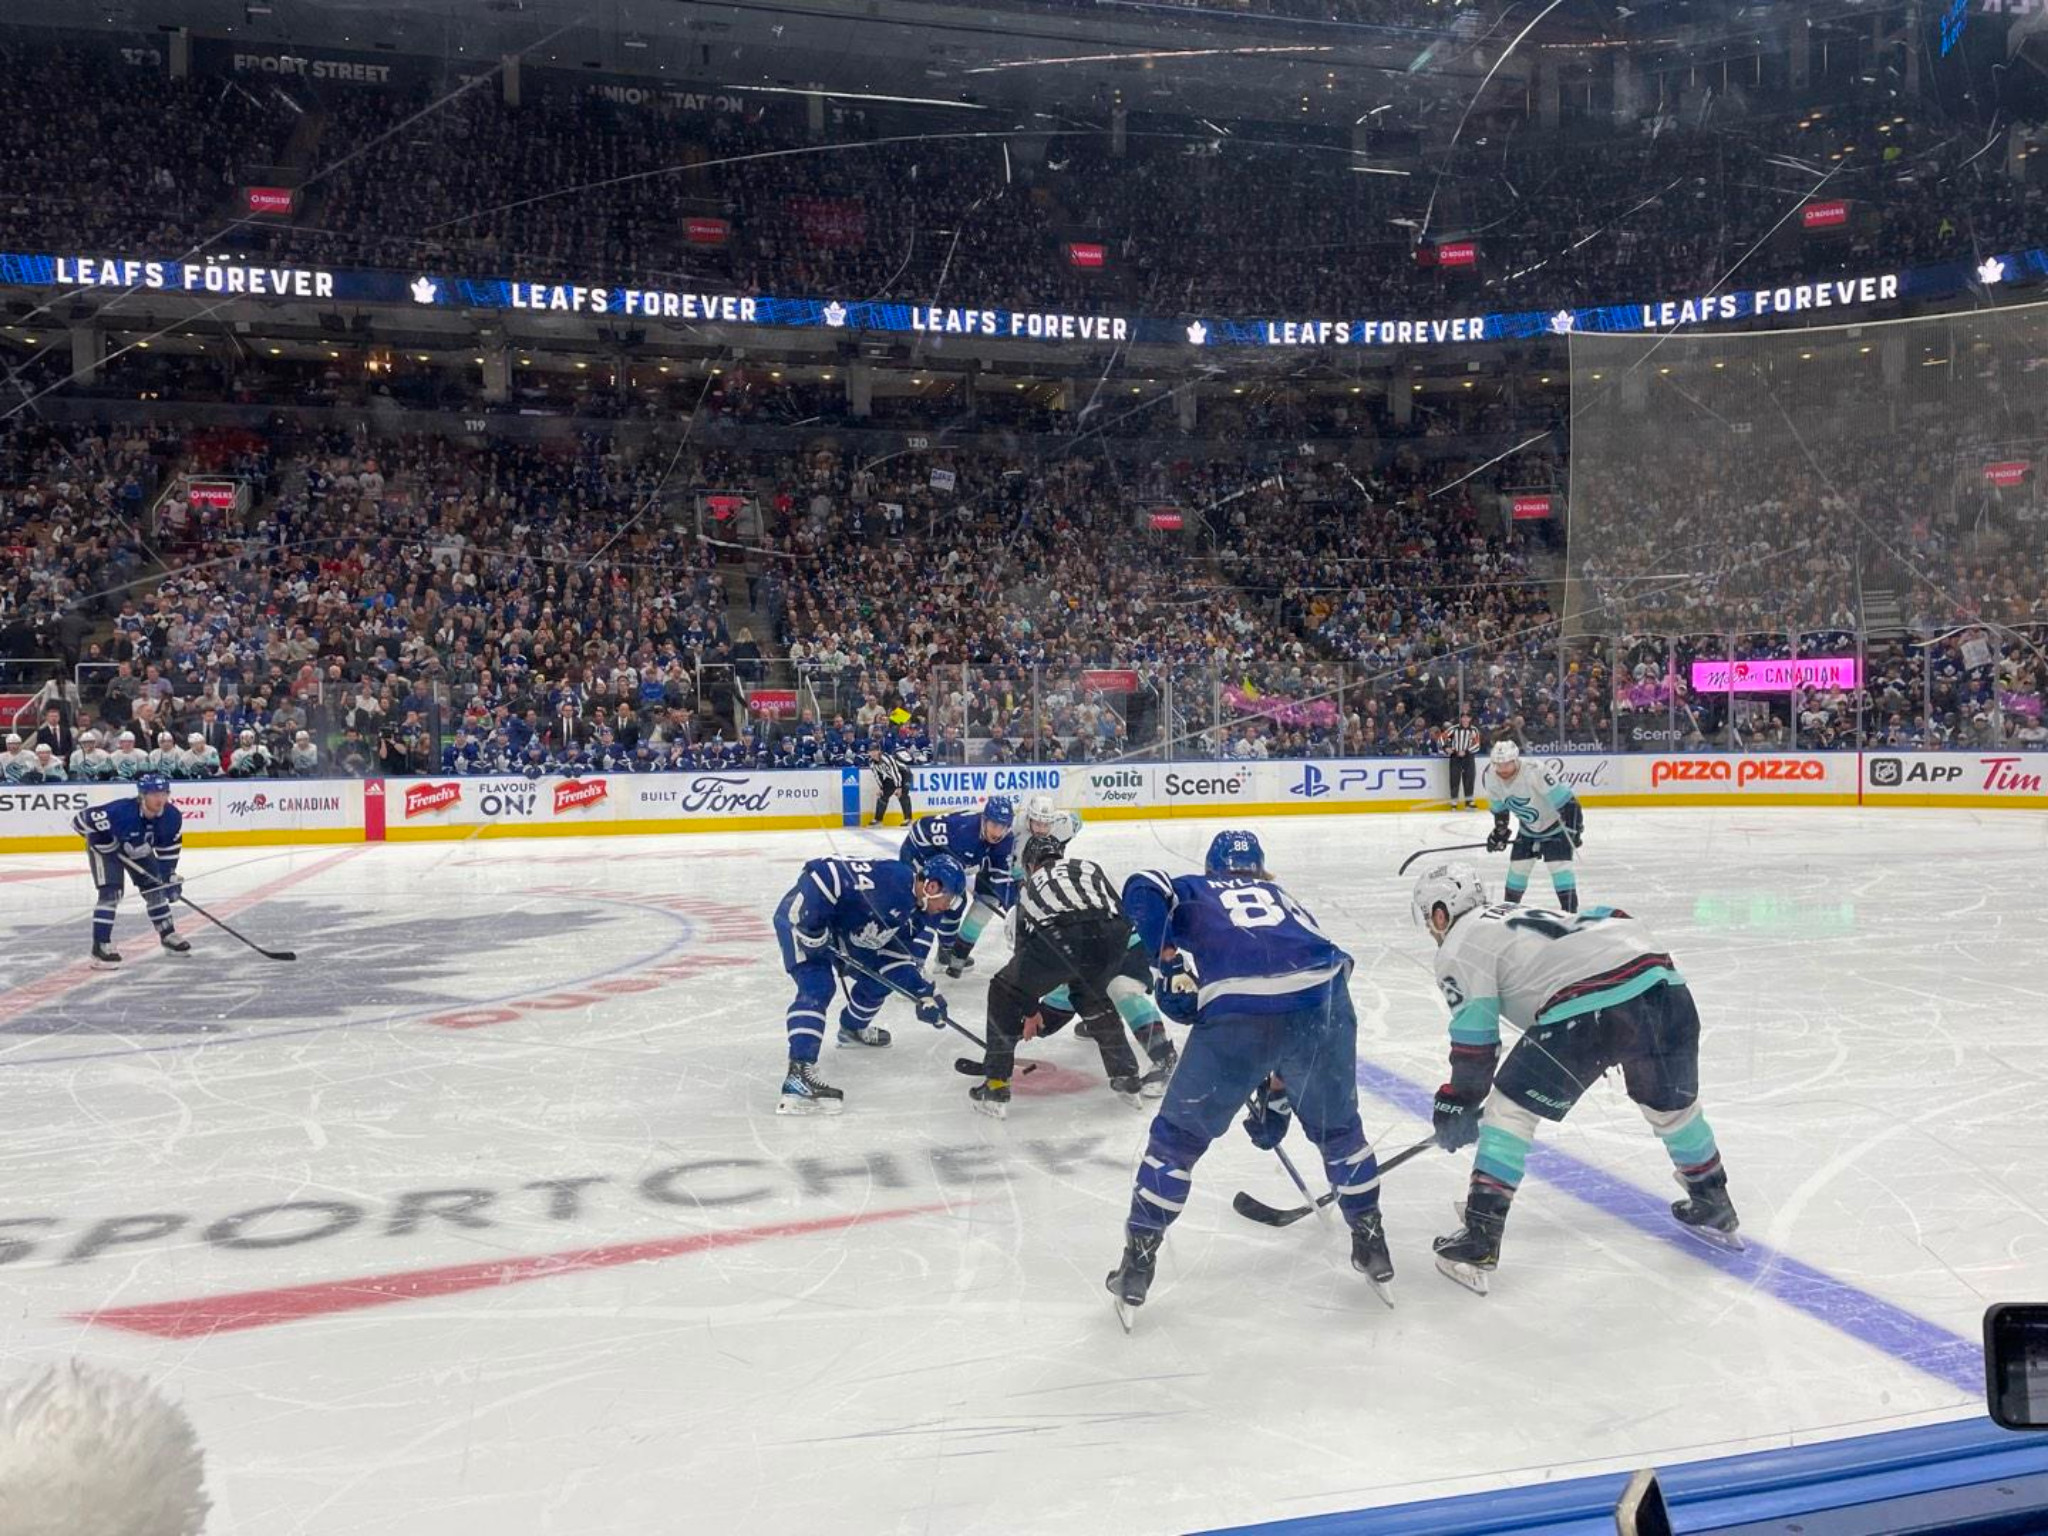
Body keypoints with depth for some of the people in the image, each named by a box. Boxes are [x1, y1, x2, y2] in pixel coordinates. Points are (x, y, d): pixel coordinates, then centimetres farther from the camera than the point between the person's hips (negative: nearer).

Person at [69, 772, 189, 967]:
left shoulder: (171, 816, -23)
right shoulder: (121, 811, -41)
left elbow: (169, 847, -7)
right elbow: (81, 820, -32)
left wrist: (170, 876, -8)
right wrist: (106, 843, -29)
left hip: (139, 850, 6)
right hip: (105, 848, -6)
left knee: (155, 888, 7)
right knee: (110, 893, -18)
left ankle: (168, 935, 24)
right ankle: (101, 946, -15)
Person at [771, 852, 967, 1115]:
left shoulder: (919, 914, 0)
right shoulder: (888, 878, -30)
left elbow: (902, 955, 8)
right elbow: (821, 874, -34)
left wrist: (924, 995, -3)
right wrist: (810, 929, -31)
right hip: (800, 916, -9)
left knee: (880, 976, 14)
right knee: (817, 987, -24)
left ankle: (853, 1028, 41)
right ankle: (798, 1071, -32)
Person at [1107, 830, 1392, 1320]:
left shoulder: (1194, 890, 28)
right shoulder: (1287, 901, 37)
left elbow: (1142, 890, 2)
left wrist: (1170, 960, 6)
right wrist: (1278, 1097, 46)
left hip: (1237, 1009, -3)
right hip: (1323, 998, 3)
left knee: (1179, 1134, 15)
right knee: (1337, 1125, 29)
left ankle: (1137, 1263, 19)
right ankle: (1371, 1244, 39)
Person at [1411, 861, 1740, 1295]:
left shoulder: (1458, 948, 11)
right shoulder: (1522, 916, 34)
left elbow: (1474, 1043, 6)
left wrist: (1458, 1105, 18)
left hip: (1588, 1010, -7)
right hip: (1663, 984, 8)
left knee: (1508, 1110, 7)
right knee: (1671, 1106, 31)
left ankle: (1478, 1243, 3)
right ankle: (1714, 1208, 49)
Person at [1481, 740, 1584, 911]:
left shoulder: (1536, 772, -36)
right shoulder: (1490, 778, -15)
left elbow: (1566, 800, -30)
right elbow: (1500, 808, 6)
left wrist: (1573, 828, -29)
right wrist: (1499, 830, 9)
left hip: (1555, 823, -6)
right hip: (1528, 827, 6)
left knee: (1559, 864, -17)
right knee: (1517, 865, 6)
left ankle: (1570, 911, -13)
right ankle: (1509, 907, 22)